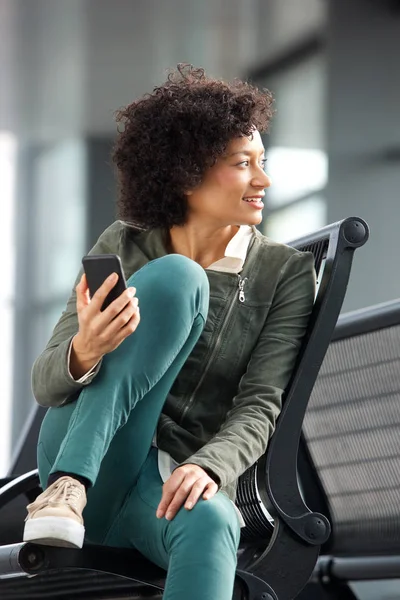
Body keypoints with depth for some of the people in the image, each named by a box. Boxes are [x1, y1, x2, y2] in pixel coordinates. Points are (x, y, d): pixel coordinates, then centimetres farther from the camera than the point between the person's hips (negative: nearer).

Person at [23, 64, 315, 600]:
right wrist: (84, 352, -28)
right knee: (175, 278, -21)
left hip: (177, 482, 0)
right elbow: (46, 384, -3)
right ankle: (66, 489, -31)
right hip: (79, 461, 0)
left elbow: (259, 408, -5)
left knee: (210, 522, -41)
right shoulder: (126, 245, 4)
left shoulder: (287, 272, 4)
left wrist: (207, 467, -28)